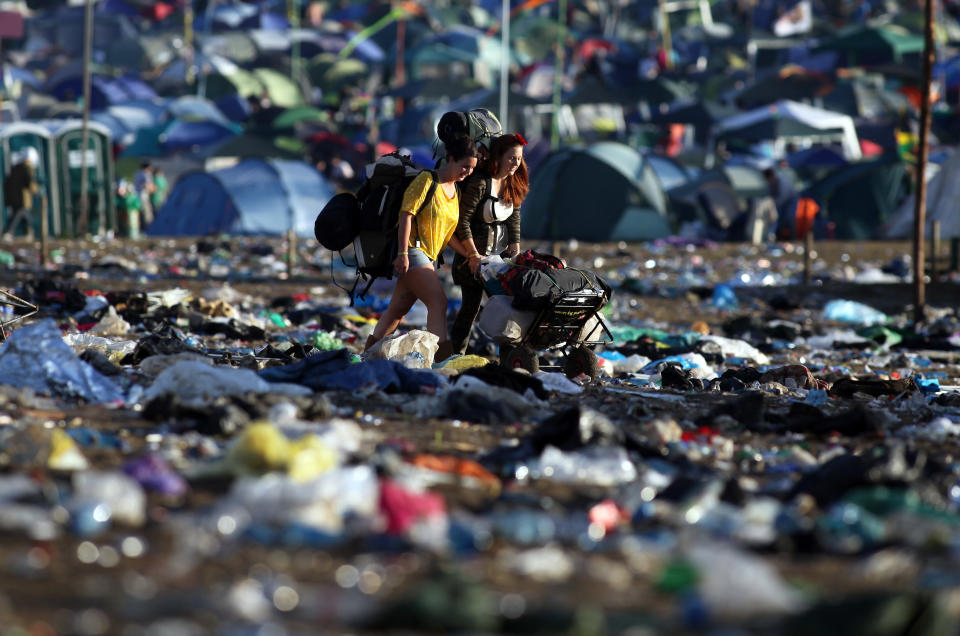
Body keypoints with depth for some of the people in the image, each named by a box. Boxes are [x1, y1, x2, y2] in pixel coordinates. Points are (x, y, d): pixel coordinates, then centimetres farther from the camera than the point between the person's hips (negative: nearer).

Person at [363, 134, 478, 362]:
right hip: (412, 250, -9)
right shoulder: (426, 180, -10)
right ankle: (443, 360, -28)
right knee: (438, 302, -20)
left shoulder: (455, 190, 15)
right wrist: (403, 253, -22)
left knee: (398, 309, 10)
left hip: (427, 256, 9)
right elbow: (406, 215, -15)